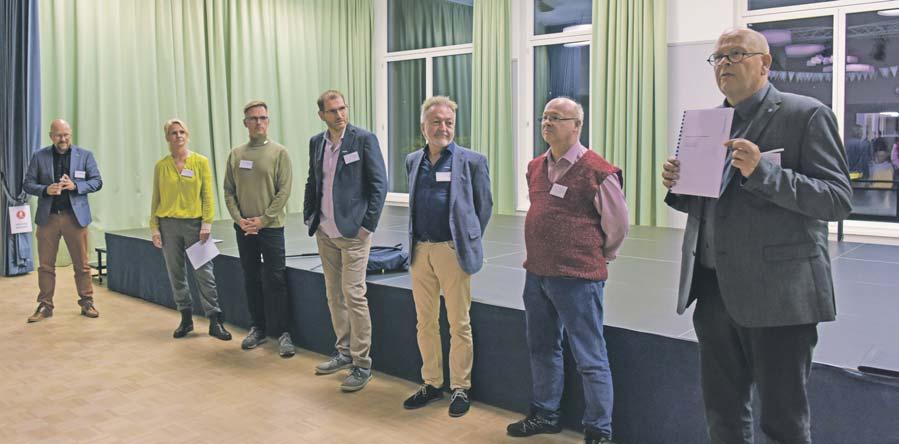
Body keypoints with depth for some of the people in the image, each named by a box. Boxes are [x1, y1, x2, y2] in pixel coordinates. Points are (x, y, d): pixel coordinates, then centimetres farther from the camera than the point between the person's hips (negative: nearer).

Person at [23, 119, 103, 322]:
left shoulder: (85, 155, 4)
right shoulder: (39, 156, 5)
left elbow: (97, 181, 2)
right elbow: (28, 183, 5)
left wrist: (75, 186, -15)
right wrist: (45, 190, -15)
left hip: (76, 216, -1)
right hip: (47, 217, 1)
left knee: (81, 264, 3)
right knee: (46, 265, 6)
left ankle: (86, 302, 13)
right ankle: (45, 305, 14)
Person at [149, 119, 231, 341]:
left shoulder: (201, 162, 1)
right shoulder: (161, 165, 5)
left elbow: (208, 195, 0)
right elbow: (156, 199, 8)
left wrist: (207, 222, -8)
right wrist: (154, 227, 2)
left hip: (194, 223, -2)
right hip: (168, 224, 2)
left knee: (204, 272, -3)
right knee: (176, 274, 8)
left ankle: (214, 321, 3)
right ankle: (186, 318, 20)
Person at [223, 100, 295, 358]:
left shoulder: (279, 152, -3)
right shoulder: (236, 154, 8)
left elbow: (283, 191, -8)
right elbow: (229, 191, 8)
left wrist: (262, 220, -13)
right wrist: (239, 219, -6)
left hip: (271, 227, -4)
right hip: (243, 228, 4)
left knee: (275, 281, -3)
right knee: (251, 280, 11)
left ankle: (283, 332, 4)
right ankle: (257, 328, 22)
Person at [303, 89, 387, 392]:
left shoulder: (364, 139, -8)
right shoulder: (316, 142, 9)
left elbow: (379, 184, -8)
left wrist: (368, 225, -12)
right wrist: (309, 216, 9)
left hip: (353, 232, -6)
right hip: (325, 233, 6)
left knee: (353, 296, -6)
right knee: (334, 295, 13)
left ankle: (362, 364, 4)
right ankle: (344, 352, 27)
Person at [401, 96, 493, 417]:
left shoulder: (472, 161, -4)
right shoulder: (413, 160, 10)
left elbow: (484, 205, 3)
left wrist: (468, 241, 4)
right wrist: (418, 240, 13)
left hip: (453, 252, -4)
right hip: (420, 251, 5)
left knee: (459, 325, 4)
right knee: (425, 322, 13)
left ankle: (460, 388, 18)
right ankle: (431, 383, 27)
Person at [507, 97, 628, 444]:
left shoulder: (597, 171, -12)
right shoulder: (536, 167, 10)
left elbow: (617, 226, -4)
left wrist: (592, 259, 6)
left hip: (577, 279, -7)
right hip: (536, 273, 8)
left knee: (590, 359, 1)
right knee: (542, 349, 19)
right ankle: (544, 415, 35)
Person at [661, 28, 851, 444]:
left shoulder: (806, 115, -5)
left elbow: (839, 199, -12)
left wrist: (762, 171, -24)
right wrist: (676, 185, -2)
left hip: (777, 294, -6)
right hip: (714, 289, 6)